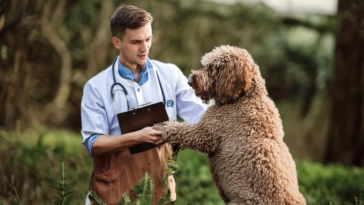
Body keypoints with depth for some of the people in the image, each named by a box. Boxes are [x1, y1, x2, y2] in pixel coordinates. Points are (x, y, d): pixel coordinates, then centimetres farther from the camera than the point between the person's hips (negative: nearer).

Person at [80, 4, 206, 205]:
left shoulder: (170, 75, 1)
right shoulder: (97, 87, -5)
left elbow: (203, 118, -4)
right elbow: (93, 144, -10)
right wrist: (138, 137, -23)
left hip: (160, 184, 2)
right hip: (115, 187, -2)